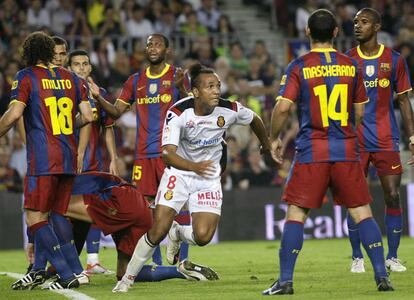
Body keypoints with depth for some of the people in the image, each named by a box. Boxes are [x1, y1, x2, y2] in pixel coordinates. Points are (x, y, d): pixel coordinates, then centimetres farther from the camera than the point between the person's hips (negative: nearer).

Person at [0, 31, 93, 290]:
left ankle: (67, 275, -10)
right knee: (57, 215, 14)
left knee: (35, 218, -4)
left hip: (43, 159, -6)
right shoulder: (71, 78, 13)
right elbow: (88, 116, 10)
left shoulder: (26, 77, -3)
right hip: (69, 157, 6)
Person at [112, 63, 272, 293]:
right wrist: (195, 167, -49)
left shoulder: (229, 110, -15)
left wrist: (266, 144, 27)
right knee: (158, 231, -12)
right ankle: (128, 277, 8)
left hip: (209, 179, 2)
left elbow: (254, 120, 8)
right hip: (179, 173, -2)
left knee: (203, 237, -16)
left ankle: (178, 233, 21)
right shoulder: (178, 113, -22)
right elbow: (168, 153, -31)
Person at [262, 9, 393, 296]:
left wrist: (274, 138, 4)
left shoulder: (299, 67, -3)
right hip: (347, 150, 2)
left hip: (311, 152, -2)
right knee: (362, 211, 7)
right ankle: (382, 275, 2)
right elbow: (360, 112, 12)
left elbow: (282, 108, -12)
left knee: (296, 214, 3)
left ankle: (286, 280, -3)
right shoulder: (351, 65, 6)